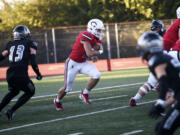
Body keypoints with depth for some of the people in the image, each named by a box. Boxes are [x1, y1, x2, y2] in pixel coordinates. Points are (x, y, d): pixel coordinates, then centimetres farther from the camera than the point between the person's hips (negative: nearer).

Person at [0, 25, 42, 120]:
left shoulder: (10, 44, 14)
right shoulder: (30, 44, 4)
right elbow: (33, 62, -4)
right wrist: (38, 74, 7)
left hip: (9, 75, 5)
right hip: (21, 75, -5)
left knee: (13, 92, 33)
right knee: (30, 92, 20)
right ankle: (11, 111, 9)